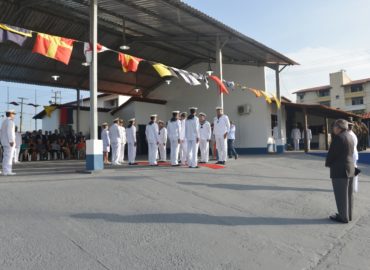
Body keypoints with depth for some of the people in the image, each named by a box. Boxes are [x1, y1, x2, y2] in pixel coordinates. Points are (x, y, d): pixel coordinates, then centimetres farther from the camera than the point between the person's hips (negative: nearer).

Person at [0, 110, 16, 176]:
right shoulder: (10, 121, -11)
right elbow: (9, 131, -21)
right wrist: (11, 141, -23)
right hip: (9, 141, -10)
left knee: (6, 156, 9)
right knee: (9, 156, -10)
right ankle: (6, 171, -11)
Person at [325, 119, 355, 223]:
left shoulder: (338, 138, -20)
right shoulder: (349, 136, 8)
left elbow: (331, 153, -17)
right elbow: (349, 153, 12)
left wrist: (328, 163, 2)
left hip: (339, 170, -9)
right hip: (350, 168, 9)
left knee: (341, 195, 2)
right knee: (348, 194, 16)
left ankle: (343, 217, 10)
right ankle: (348, 215, 27)